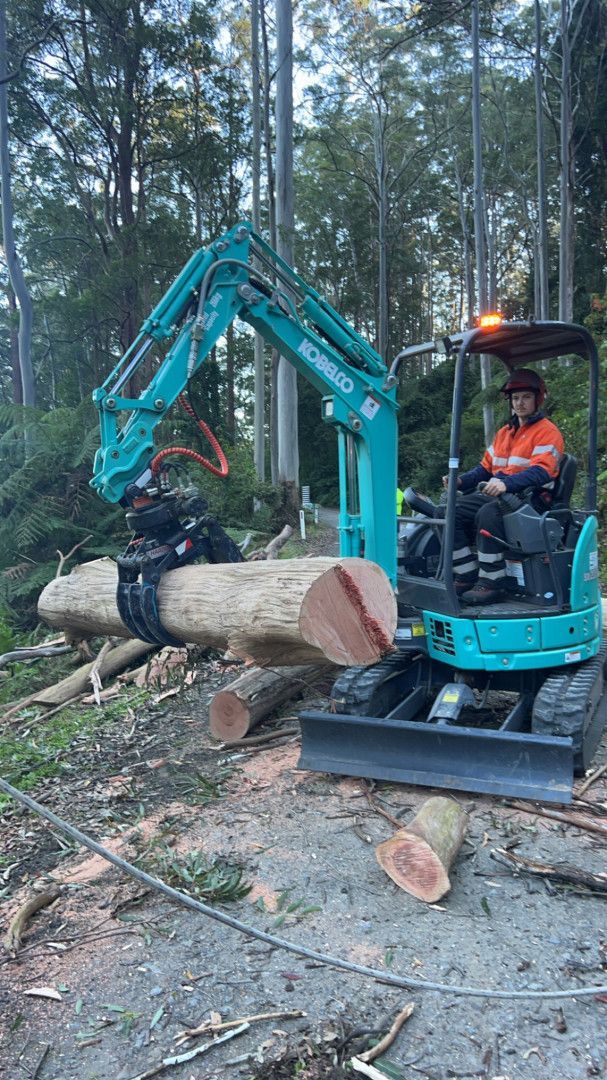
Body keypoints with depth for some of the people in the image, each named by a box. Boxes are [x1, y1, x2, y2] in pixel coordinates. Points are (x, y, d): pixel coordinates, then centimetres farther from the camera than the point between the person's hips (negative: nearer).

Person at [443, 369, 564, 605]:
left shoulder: (547, 432, -2)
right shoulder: (504, 432, 24)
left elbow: (541, 472, -18)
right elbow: (486, 468, 22)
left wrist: (506, 483, -34)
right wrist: (461, 481, 2)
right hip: (496, 494, 8)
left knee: (488, 513, -37)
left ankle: (493, 584, -29)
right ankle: (467, 575, -11)